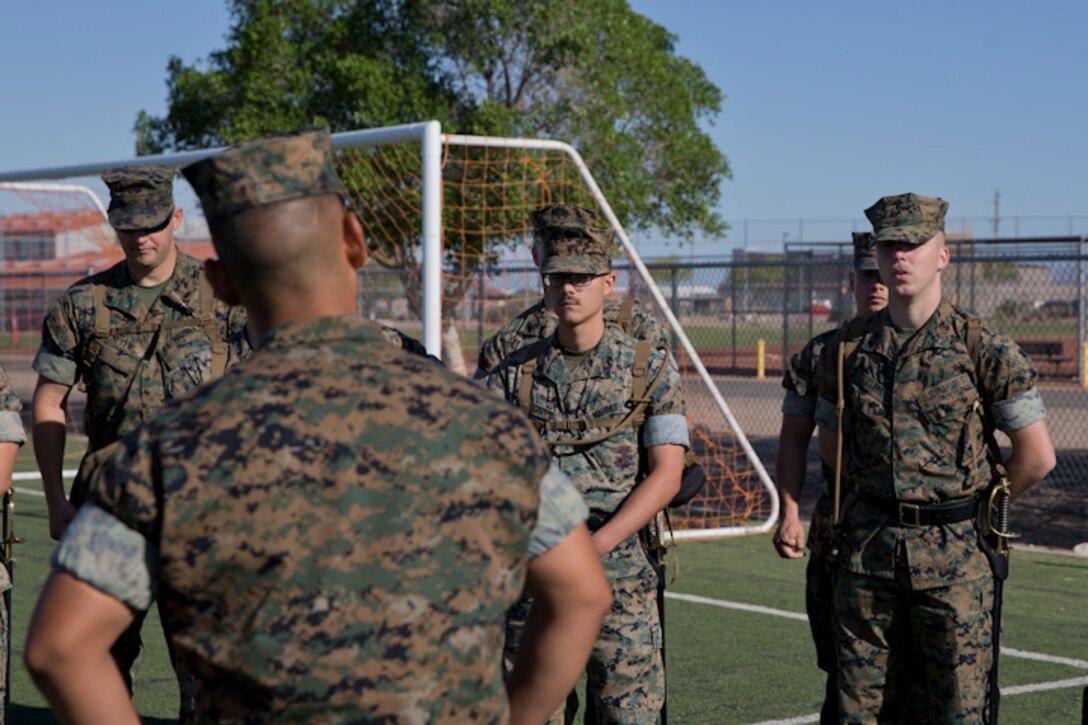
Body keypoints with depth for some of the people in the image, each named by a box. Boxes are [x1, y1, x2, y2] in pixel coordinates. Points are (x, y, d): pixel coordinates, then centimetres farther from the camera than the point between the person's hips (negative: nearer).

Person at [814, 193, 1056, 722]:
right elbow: (830, 446, 19)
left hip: (953, 553, -3)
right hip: (867, 546, 3)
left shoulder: (982, 347, -6)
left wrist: (975, 508, 5)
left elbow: (1037, 455, -4)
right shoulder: (852, 349, 5)